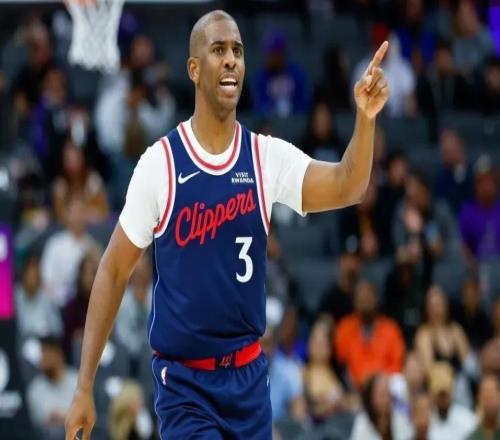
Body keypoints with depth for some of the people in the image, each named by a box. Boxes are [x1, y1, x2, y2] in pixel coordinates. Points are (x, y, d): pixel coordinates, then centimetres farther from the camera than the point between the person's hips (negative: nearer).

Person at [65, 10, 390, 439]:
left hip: (248, 376, 3)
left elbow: (346, 187, -15)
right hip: (182, 382, -3)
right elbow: (114, 272, -1)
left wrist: (365, 119, -35)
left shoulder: (267, 157, 0)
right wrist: (85, 388, -4)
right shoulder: (159, 163, -7)